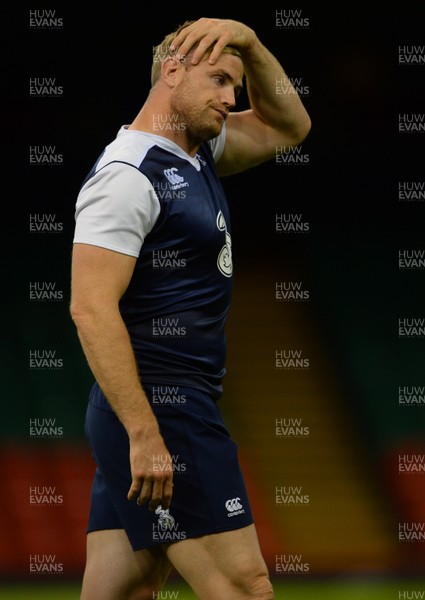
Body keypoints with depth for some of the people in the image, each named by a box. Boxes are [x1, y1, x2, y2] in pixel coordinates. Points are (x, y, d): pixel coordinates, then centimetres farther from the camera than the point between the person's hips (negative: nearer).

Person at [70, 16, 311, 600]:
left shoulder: (198, 153, 15)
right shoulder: (128, 174, -13)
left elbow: (286, 127, 28)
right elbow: (91, 310, -20)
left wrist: (249, 42, 10)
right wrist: (145, 433, -25)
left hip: (185, 404, 10)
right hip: (157, 406, -10)